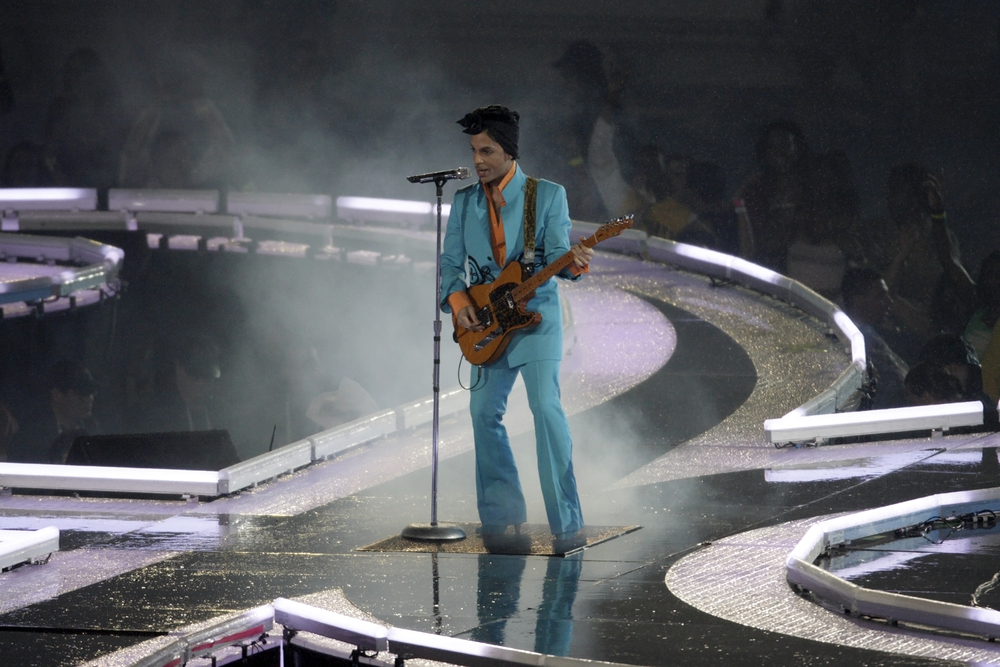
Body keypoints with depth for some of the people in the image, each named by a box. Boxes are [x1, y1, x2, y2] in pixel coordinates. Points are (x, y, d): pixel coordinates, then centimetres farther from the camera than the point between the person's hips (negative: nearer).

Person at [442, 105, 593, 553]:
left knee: (546, 408, -17)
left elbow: (555, 254, -10)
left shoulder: (548, 195, -2)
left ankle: (567, 523, -15)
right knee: (484, 414, 0)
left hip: (536, 318, -5)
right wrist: (456, 298, -9)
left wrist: (573, 263, -32)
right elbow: (450, 261, 10)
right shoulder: (464, 202, 9)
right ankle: (501, 516, 12)